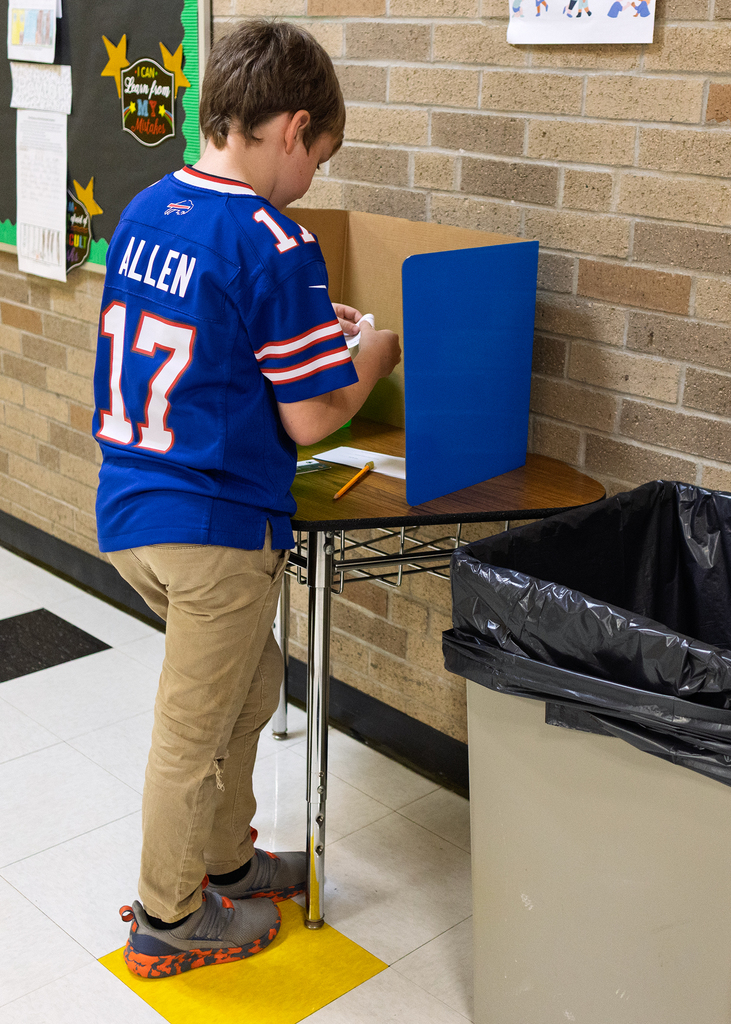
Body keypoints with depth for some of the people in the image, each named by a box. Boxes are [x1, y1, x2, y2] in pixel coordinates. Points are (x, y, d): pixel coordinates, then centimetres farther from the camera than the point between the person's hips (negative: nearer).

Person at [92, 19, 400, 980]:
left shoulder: (142, 210, 6)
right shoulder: (276, 245, -18)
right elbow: (308, 421, -16)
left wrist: (308, 327, 17)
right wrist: (371, 358, 3)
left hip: (127, 506, 8)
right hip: (215, 526, -8)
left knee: (249, 684, 25)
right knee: (193, 730, 10)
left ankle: (224, 862, 41)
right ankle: (167, 921, 30)